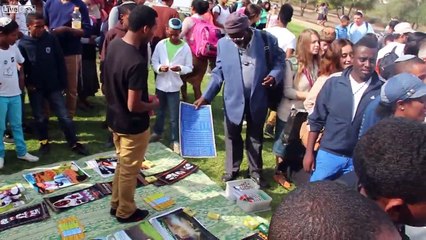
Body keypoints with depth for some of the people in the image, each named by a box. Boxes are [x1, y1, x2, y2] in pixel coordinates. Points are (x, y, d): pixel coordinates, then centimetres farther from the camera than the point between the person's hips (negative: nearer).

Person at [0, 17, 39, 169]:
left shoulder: (14, 47, 0)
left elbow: (21, 64, 17)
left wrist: (21, 79, 8)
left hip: (15, 94, 5)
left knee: (17, 125, 15)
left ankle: (22, 152, 26)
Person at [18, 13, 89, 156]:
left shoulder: (51, 39, -5)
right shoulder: (23, 44, -6)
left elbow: (60, 62, -1)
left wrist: (63, 82, -1)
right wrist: (26, 83, -8)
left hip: (53, 85, 0)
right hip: (35, 88, 0)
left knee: (64, 116, 1)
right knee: (39, 117, 11)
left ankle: (74, 143, 10)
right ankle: (44, 142, 29)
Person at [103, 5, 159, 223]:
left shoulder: (113, 45, -3)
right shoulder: (137, 63, -31)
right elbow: (133, 106, -28)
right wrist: (153, 105, -8)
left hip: (114, 119, 8)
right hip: (132, 126, -8)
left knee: (122, 165, 25)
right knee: (129, 170, 13)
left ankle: (116, 204, 42)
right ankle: (126, 212, 33)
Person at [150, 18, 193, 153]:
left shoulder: (185, 47, -7)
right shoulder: (161, 44, -3)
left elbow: (189, 68, -5)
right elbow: (154, 61, 2)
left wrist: (180, 68, -25)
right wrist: (159, 68, -19)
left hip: (174, 86, -2)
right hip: (160, 84, 3)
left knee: (174, 116, 3)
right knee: (159, 111, 21)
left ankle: (175, 141, 16)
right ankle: (157, 133, 41)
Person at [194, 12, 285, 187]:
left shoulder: (267, 40, -12)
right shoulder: (223, 44, -8)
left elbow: (279, 60, 1)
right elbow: (219, 73, -2)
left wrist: (274, 75, -21)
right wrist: (206, 96, -8)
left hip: (258, 98, 0)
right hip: (233, 99, 1)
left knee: (255, 137, 16)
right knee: (232, 137, 13)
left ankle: (256, 171, 34)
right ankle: (232, 170, 33)